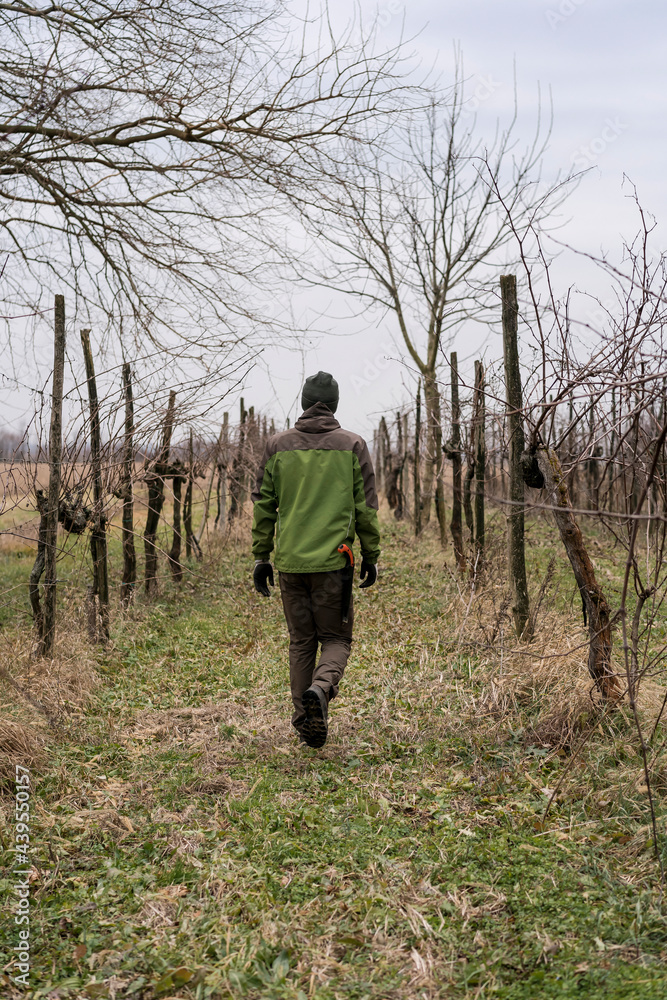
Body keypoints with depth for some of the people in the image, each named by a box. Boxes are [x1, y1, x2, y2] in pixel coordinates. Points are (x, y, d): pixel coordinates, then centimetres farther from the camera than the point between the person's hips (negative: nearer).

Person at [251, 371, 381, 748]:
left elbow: (264, 507, 5)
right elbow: (366, 508, 0)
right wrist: (371, 556, 8)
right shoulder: (353, 445, 1)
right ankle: (321, 688, -19)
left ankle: (307, 725, 13)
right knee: (336, 639, 10)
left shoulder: (278, 445, 5)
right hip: (333, 561, -2)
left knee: (301, 643, 13)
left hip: (290, 561, 2)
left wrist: (261, 556, 12)